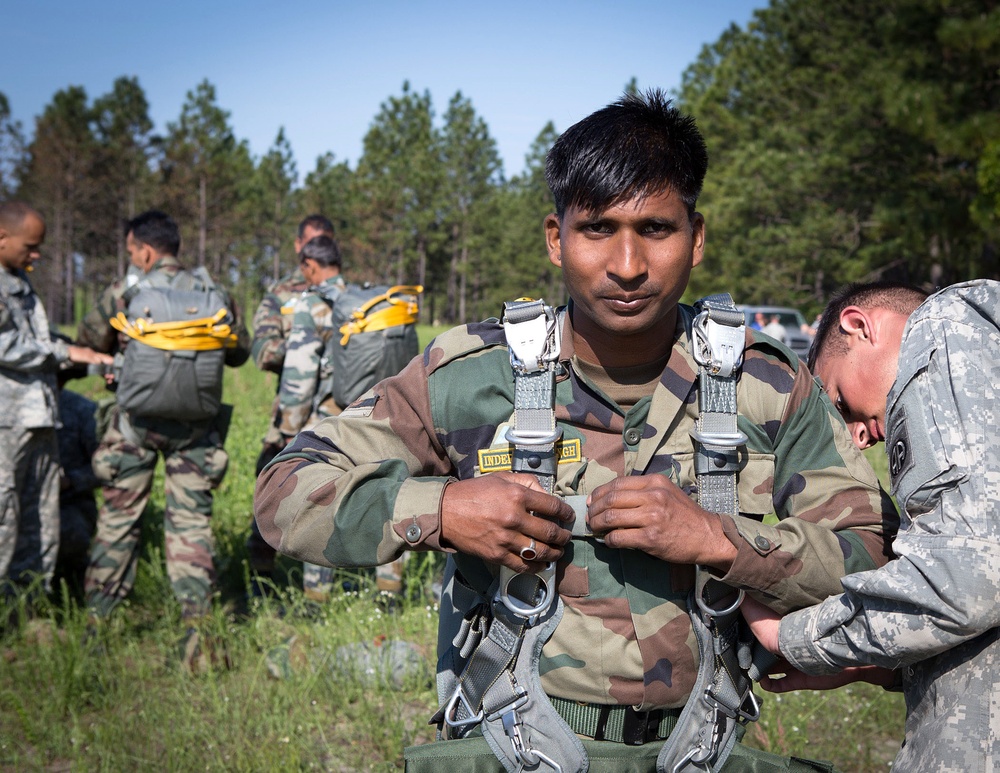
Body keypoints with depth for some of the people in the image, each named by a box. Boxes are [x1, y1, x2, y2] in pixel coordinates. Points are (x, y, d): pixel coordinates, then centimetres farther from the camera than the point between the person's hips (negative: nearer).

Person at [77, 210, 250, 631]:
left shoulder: (125, 292, -5)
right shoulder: (215, 294, 2)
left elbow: (90, 341, 10)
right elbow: (239, 353, 13)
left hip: (137, 418, -1)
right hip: (195, 422, 1)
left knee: (118, 516, 11)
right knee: (191, 518, 7)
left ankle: (98, 615, 18)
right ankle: (196, 618, 5)